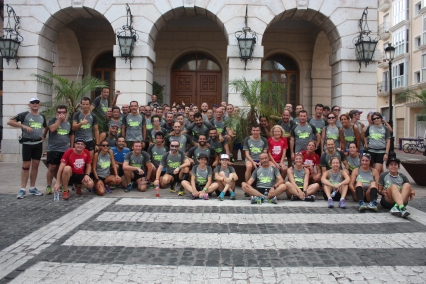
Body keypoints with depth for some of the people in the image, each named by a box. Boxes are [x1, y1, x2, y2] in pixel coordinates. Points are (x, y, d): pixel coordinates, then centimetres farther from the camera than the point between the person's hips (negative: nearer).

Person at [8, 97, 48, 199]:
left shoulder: (42, 117, 12)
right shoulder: (24, 115, -4)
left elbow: (46, 127, 28)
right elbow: (10, 122, -11)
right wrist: (24, 126, -19)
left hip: (38, 143, 5)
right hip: (27, 143, -5)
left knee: (35, 165, 8)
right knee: (26, 166, -4)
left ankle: (32, 188, 17)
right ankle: (23, 189, 2)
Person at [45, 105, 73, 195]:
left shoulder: (69, 123, 12)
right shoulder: (53, 120, 2)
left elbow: (71, 135, 18)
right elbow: (52, 129, -17)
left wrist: (72, 147, 14)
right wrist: (59, 119, -12)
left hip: (65, 150, 3)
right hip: (53, 149, -3)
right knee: (52, 168, -4)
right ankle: (49, 186, 7)